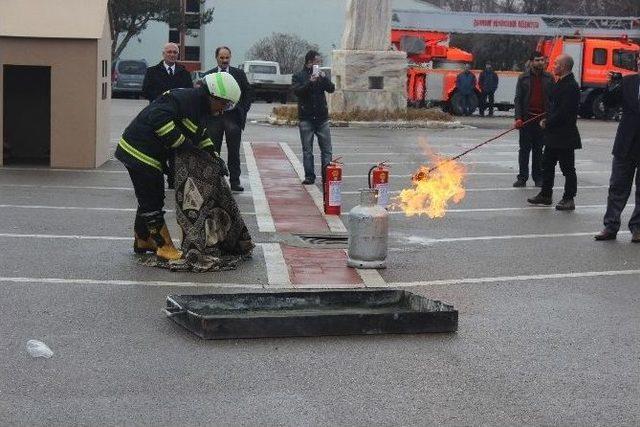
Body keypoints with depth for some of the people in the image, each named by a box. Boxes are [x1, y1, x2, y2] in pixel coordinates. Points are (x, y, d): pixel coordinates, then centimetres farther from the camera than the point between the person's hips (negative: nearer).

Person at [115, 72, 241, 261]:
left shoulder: (200, 107, 11)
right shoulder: (184, 99, -23)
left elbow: (200, 134, 21)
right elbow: (158, 118, -34)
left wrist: (212, 154, 3)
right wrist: (182, 143, -28)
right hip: (140, 152, -11)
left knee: (150, 200, 20)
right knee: (152, 202, -5)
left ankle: (142, 240, 34)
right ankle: (165, 247, -2)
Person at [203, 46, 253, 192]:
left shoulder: (239, 74, 5)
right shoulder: (208, 75, 6)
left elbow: (248, 94, 8)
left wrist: (243, 111, 0)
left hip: (233, 116, -1)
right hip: (214, 117, 1)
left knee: (234, 151, 1)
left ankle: (234, 181, 5)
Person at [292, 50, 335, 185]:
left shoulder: (321, 75, 12)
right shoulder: (299, 76, 2)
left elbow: (331, 89, 1)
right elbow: (297, 91, -13)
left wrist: (324, 78, -13)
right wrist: (310, 82, -24)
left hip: (322, 118, 3)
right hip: (306, 119, -3)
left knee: (327, 149, 0)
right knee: (307, 151, 2)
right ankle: (309, 176, 6)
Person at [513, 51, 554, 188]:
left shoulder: (549, 78, 6)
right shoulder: (523, 78, 3)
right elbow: (518, 99, 1)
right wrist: (518, 118, -10)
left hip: (542, 118, 1)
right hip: (527, 118, -1)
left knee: (539, 149, 6)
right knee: (524, 148, 2)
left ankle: (538, 177, 12)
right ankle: (522, 177, 6)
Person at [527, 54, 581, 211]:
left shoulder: (571, 86, -18)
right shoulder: (560, 83, 13)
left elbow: (564, 112, -23)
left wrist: (547, 123, -14)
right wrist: (547, 120, 6)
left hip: (565, 136, -10)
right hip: (554, 135, 10)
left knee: (567, 168, 0)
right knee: (547, 164, 15)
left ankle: (568, 199, 7)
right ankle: (545, 195, 25)